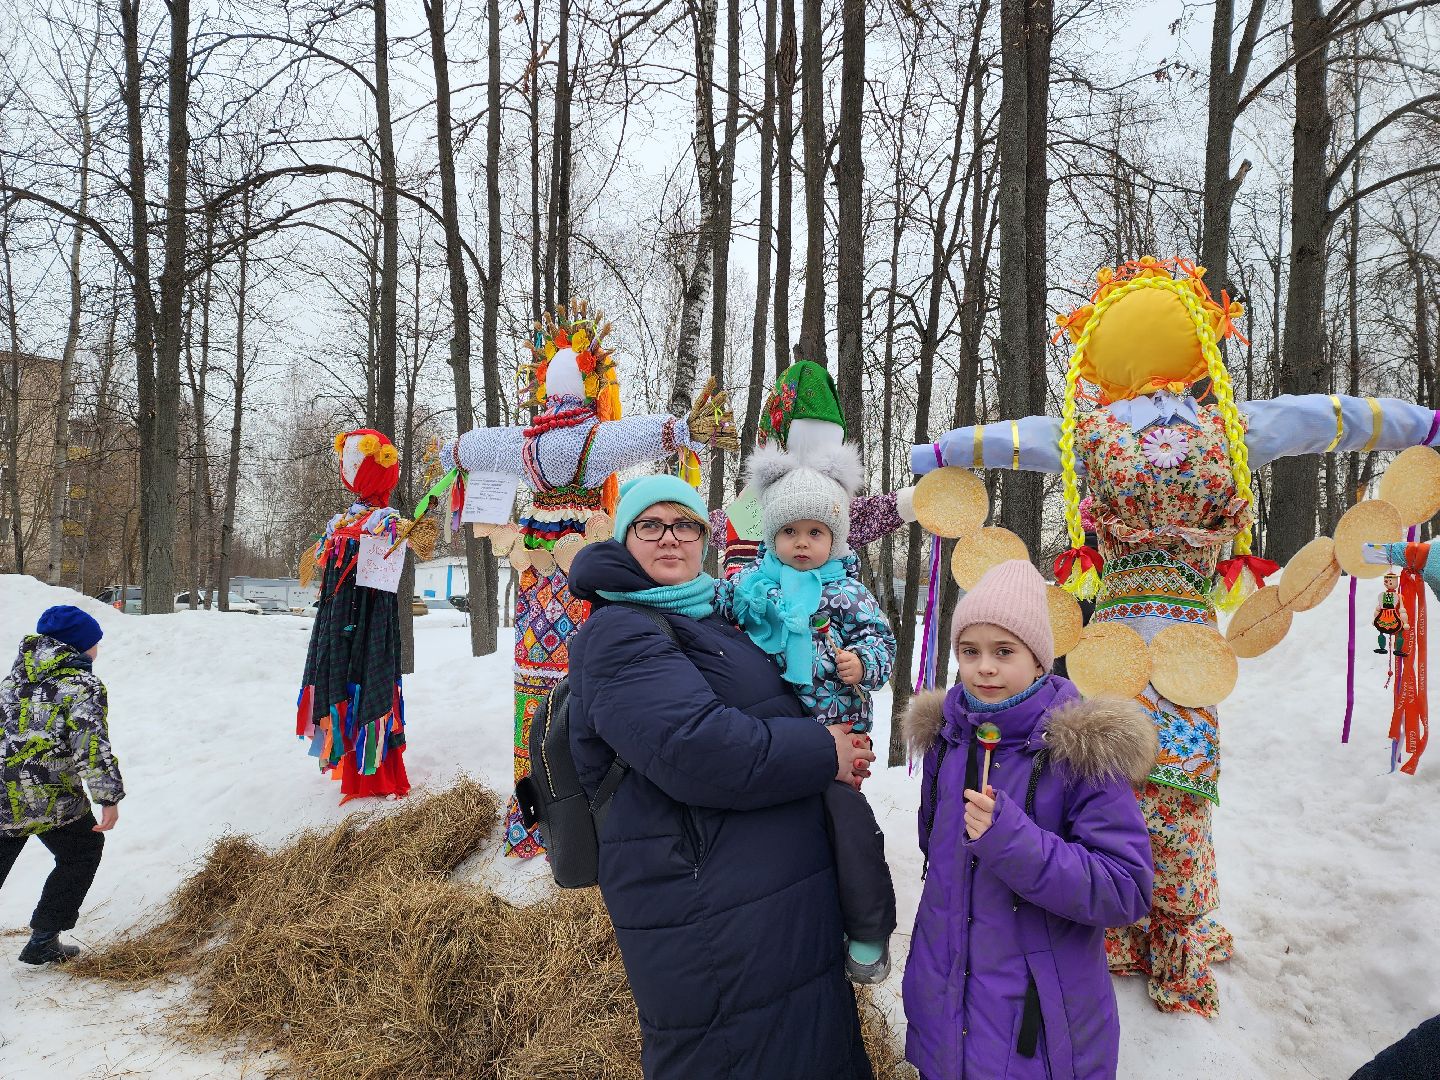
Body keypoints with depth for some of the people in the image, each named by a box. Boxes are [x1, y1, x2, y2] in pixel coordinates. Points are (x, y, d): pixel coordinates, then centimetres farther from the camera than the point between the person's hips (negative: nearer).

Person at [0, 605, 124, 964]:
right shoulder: (82, 685, -10)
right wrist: (109, 797, -17)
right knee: (81, 854, 16)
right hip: (48, 799, -6)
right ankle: (43, 941, 15)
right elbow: (92, 746, -19)